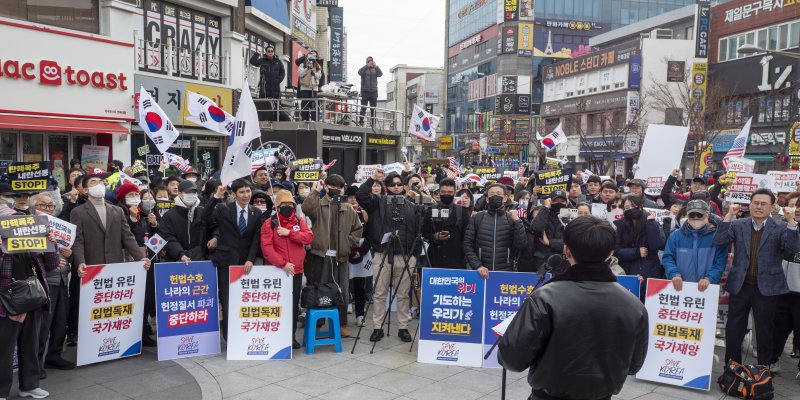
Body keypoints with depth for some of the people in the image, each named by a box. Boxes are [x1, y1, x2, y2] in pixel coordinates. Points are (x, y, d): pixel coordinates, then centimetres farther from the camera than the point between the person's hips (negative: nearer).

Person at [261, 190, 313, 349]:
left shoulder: (299, 221, 9)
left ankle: (291, 335, 18)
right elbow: (266, 247, -12)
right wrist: (282, 264, -18)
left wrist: (289, 233, -17)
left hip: (296, 270, 3)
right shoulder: (269, 223, -2)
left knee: (294, 303, 9)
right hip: (277, 270, -3)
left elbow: (309, 237, -6)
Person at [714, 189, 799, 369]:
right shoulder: (738, 225, 2)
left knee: (764, 331, 11)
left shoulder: (780, 228, -1)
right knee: (733, 330, 8)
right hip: (740, 286, 2)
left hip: (767, 288, -1)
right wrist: (728, 216, -17)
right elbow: (719, 241, -9)